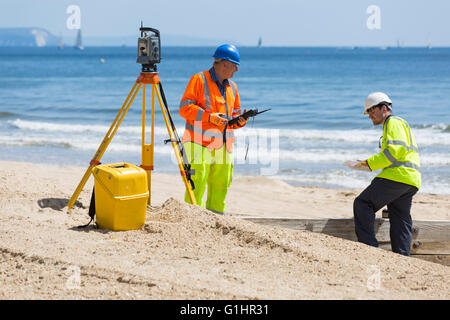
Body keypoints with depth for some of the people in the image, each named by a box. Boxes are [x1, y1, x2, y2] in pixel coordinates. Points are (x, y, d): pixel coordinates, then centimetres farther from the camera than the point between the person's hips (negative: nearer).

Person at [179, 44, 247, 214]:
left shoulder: (232, 87, 18)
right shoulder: (199, 80, -3)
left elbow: (234, 114, 24)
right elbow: (185, 108, -10)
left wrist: (240, 120, 0)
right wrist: (209, 116, -19)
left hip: (223, 146, 7)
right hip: (200, 143, -7)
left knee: (220, 185, 8)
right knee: (197, 183, -11)